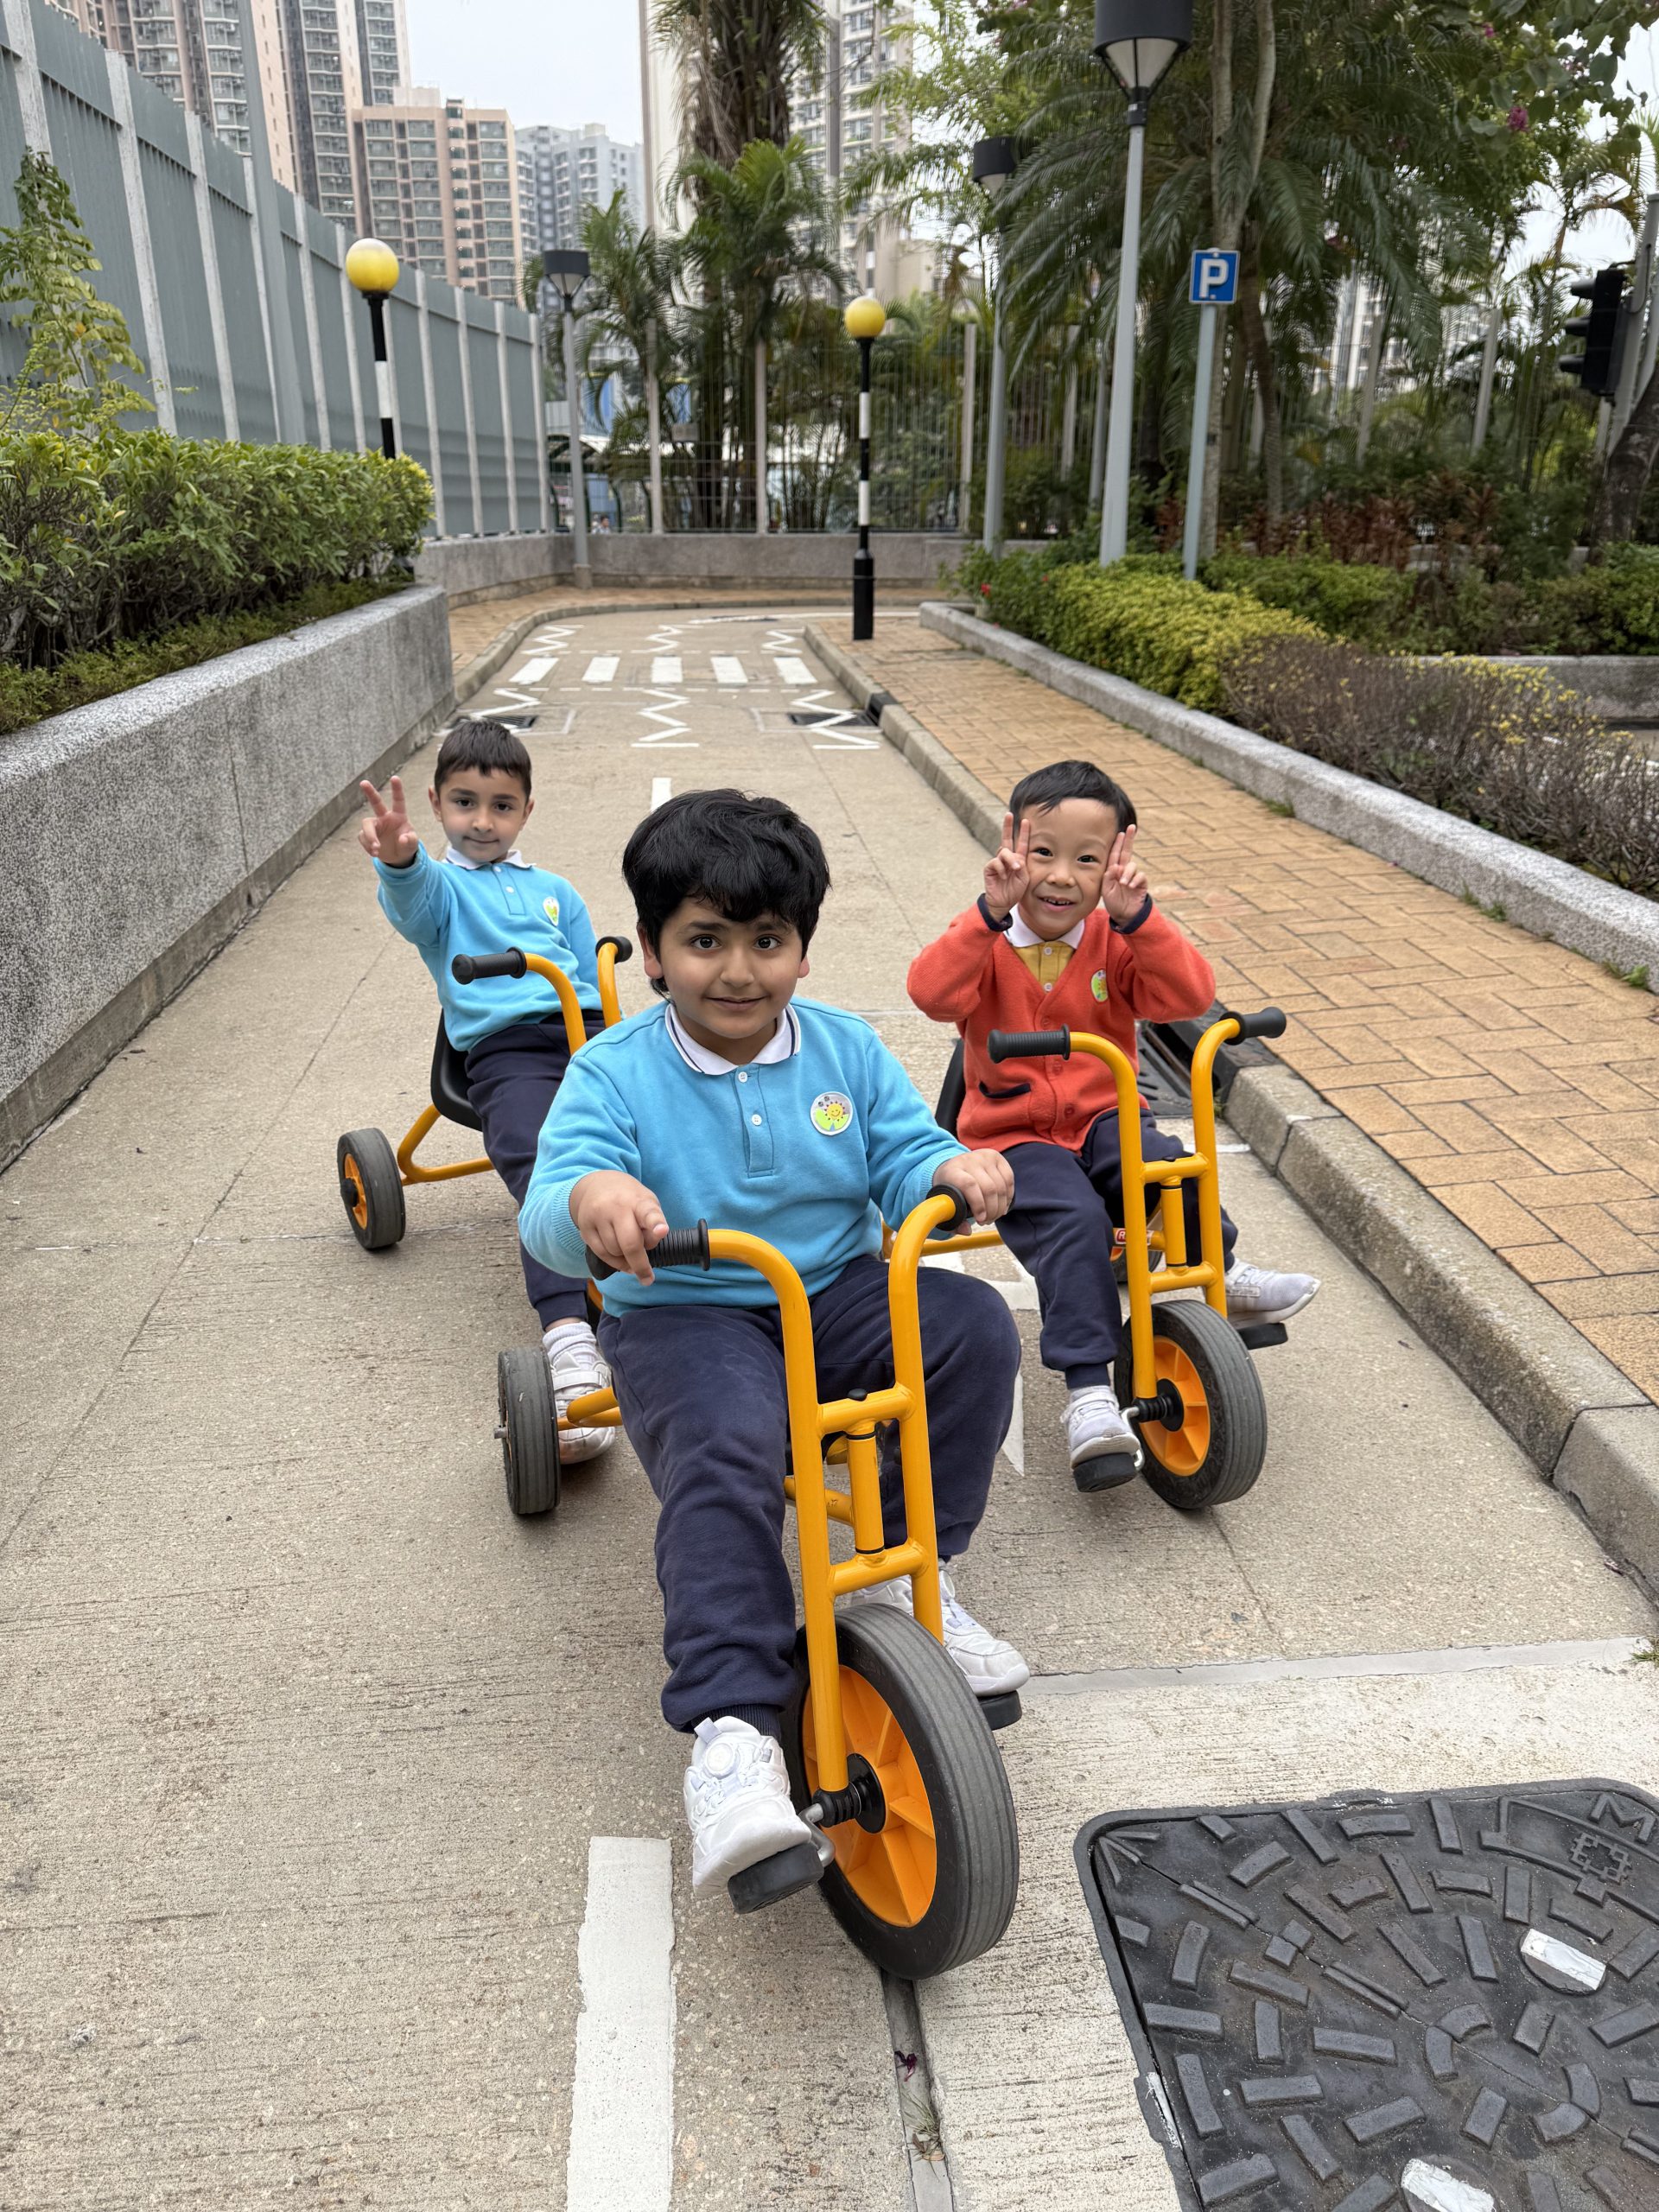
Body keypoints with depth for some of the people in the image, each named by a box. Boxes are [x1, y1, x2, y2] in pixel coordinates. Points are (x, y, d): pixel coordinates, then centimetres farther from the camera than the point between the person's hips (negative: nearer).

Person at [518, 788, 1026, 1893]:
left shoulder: (846, 1048, 3)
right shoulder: (615, 1072, -8)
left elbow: (903, 1158, 0)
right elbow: (544, 1213, -20)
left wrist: (953, 1169, -26)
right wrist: (589, 1197, -46)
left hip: (839, 1294, 4)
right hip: (685, 1316, -4)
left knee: (975, 1326, -20)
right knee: (724, 1458, -34)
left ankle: (908, 1573, -3)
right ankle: (732, 1733, -28)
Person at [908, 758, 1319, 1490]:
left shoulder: (1116, 937, 1)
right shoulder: (986, 938, -4)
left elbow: (1190, 997, -15)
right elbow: (932, 992, -25)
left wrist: (1138, 916, -27)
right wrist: (991, 913, -33)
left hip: (1103, 1119, 3)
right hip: (1013, 1134, -2)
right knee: (1074, 1223, -30)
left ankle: (1222, 1273, 2)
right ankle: (1089, 1394, -26)